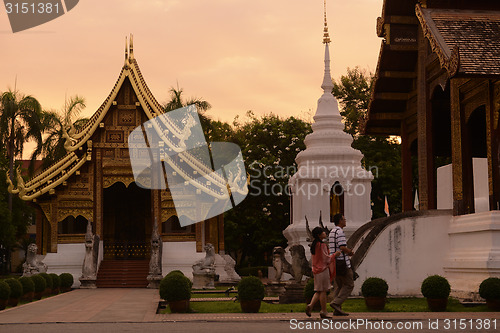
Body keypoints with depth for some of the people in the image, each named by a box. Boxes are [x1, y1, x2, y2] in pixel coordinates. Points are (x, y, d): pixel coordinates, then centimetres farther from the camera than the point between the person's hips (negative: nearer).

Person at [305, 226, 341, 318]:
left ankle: (310, 305, -3)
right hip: (323, 269, -8)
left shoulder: (314, 245, 12)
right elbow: (326, 259, -15)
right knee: (323, 291, -2)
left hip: (316, 270, 8)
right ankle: (323, 312, 3)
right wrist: (334, 255, -2)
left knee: (319, 291, 14)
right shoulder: (322, 245, -15)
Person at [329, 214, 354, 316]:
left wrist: (347, 251, 15)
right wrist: (350, 252, -2)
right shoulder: (339, 232, -13)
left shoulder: (332, 232, 17)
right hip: (342, 262, -9)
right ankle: (336, 303, -14)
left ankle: (337, 310, 4)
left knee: (338, 286, 8)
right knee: (349, 285, -3)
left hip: (334, 262, 9)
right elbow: (342, 247, -21)